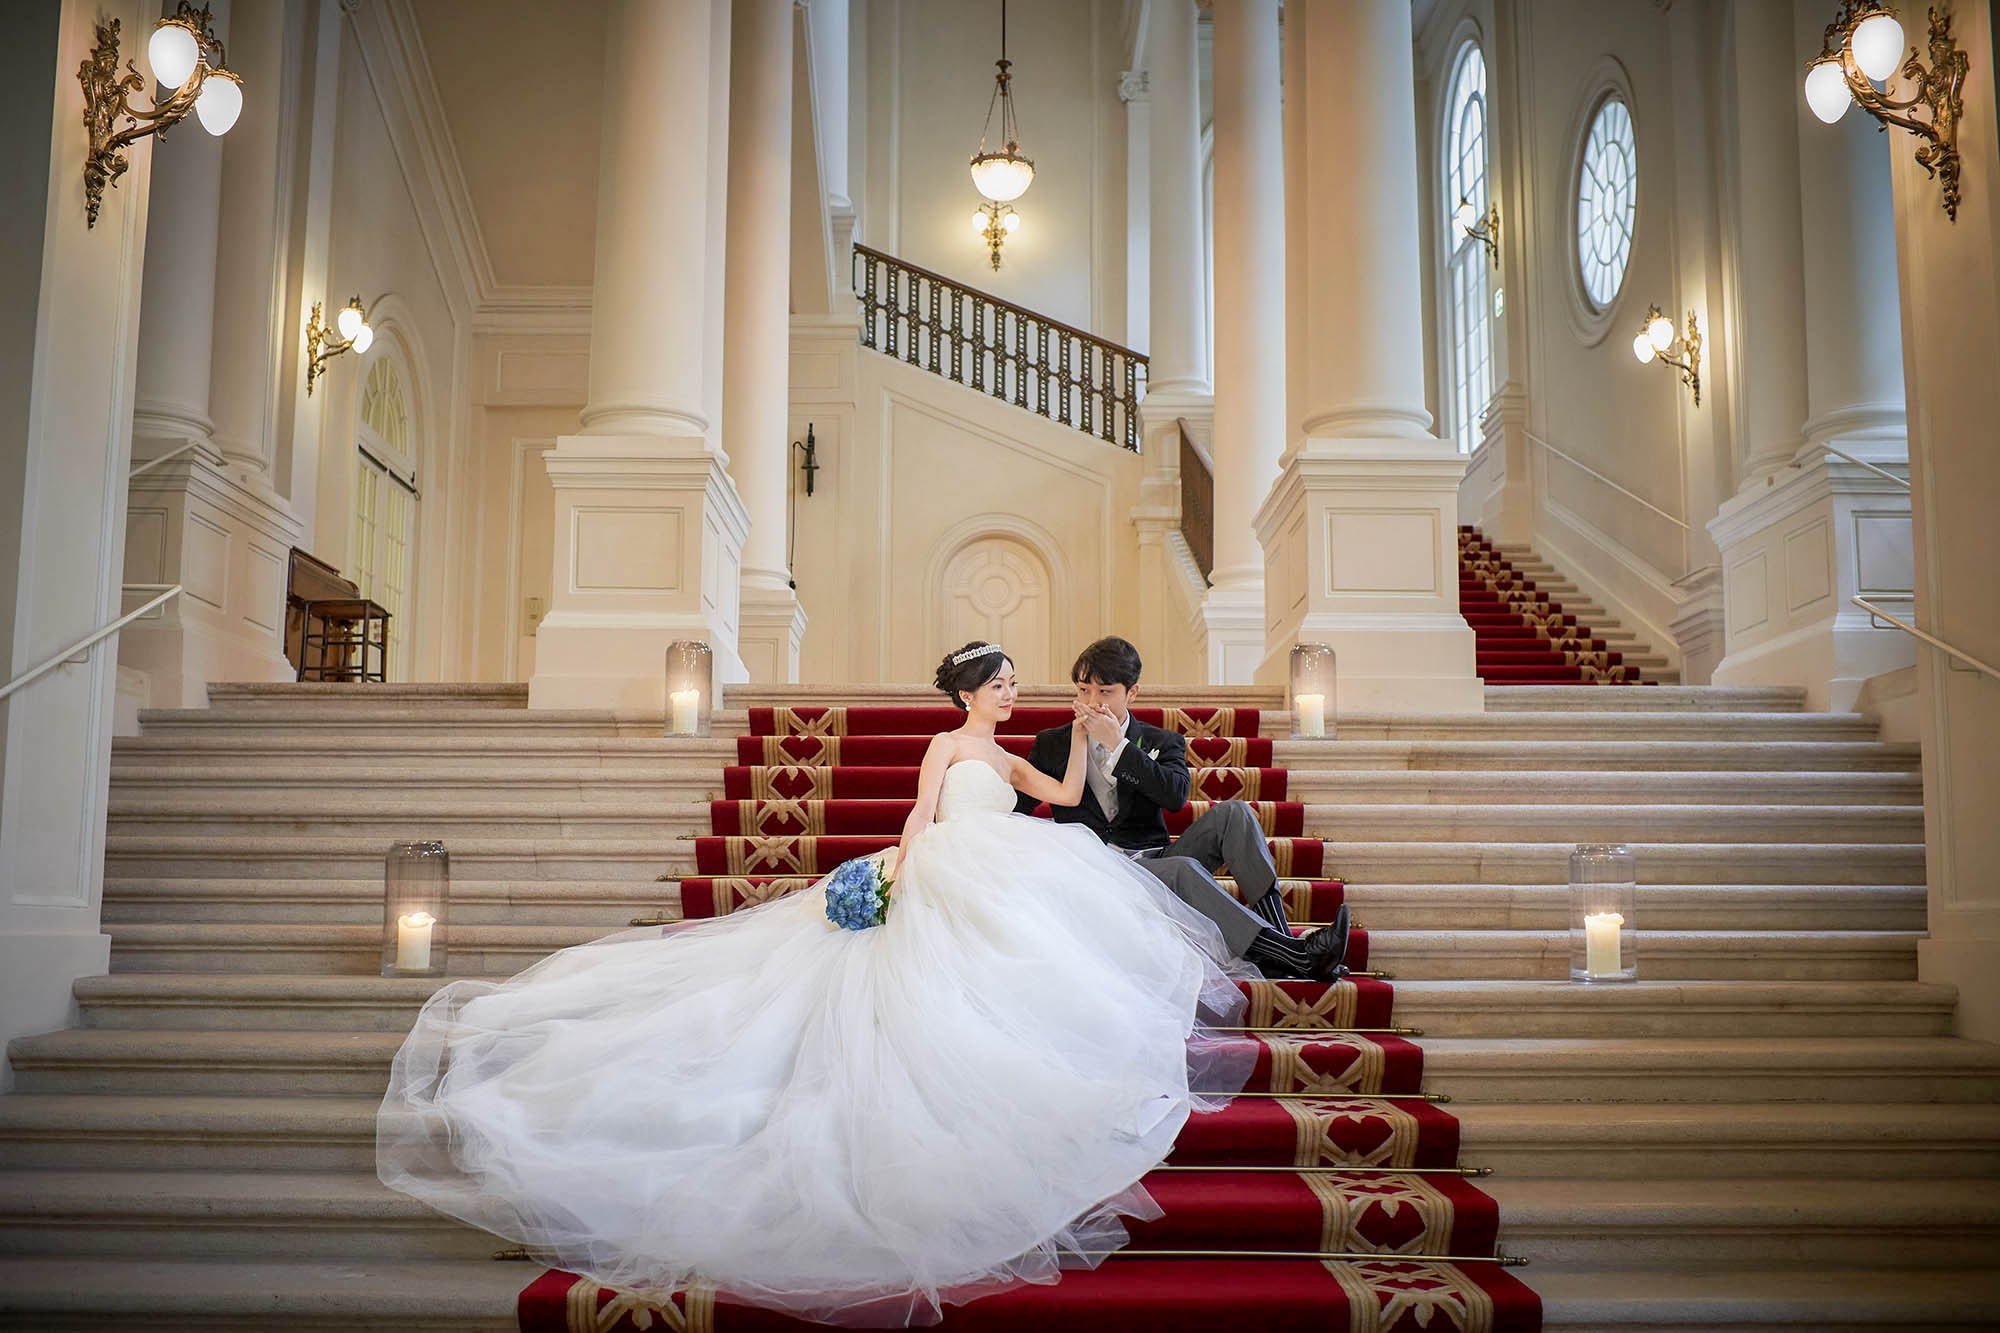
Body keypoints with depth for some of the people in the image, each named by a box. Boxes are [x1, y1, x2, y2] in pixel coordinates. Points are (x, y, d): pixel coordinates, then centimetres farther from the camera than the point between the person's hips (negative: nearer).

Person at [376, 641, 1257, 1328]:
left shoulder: (1006, 759, 30)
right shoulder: (947, 745, 8)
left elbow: (1069, 794, 22)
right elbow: (920, 820, -3)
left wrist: (1081, 732, 20)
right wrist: (898, 874, -18)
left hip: (1002, 890, 8)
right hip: (951, 886, -7)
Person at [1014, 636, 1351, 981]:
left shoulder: (1161, 743, 15)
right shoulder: (1052, 744, 16)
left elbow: (1176, 795, -7)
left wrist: (1118, 745, -9)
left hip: (1154, 859, 3)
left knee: (1232, 813, -20)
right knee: (1183, 869, -34)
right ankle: (1292, 954, -41)